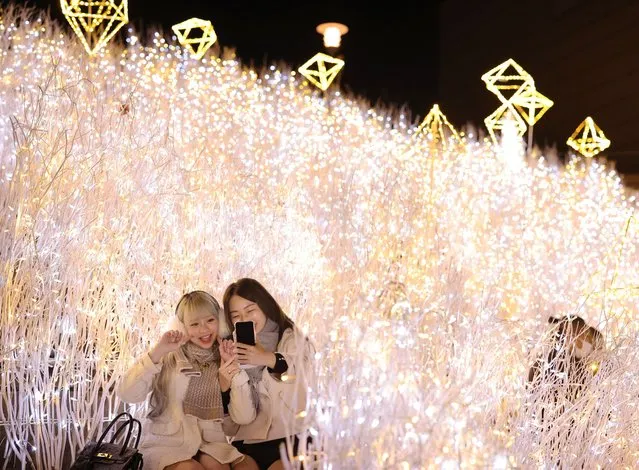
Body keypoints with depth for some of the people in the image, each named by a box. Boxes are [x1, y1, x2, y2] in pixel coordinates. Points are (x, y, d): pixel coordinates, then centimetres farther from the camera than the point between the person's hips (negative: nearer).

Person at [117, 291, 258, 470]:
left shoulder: (227, 359, 6)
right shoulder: (168, 358, 0)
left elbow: (244, 418, -2)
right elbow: (127, 395, -15)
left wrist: (236, 373, -13)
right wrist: (157, 352, -23)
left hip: (210, 444, 2)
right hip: (165, 445, -2)